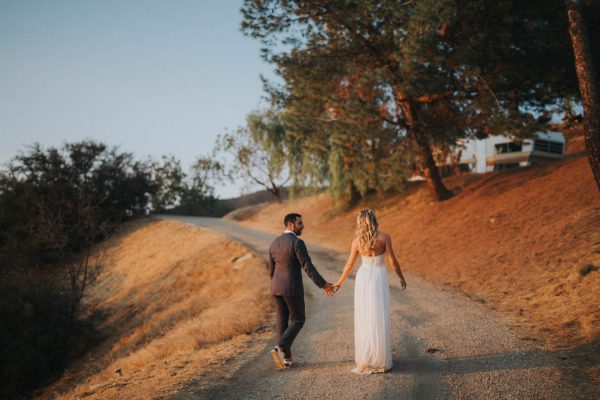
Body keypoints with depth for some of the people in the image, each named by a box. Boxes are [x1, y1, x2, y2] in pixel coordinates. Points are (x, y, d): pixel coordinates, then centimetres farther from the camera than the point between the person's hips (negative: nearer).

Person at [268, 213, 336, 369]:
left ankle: (286, 358, 14)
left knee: (283, 322, 13)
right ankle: (280, 348, -11)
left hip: (277, 288, 6)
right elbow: (308, 267, -18)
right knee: (298, 321, 7)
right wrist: (323, 285, -12)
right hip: (293, 288, -6)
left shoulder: (274, 243, 8)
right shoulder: (297, 242, -15)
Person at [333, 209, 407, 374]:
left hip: (363, 278, 2)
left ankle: (365, 360, 9)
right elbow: (393, 262, -7)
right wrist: (402, 277, 9)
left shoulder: (357, 241, -4)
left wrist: (339, 282, 16)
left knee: (363, 320, 8)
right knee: (380, 320, 4)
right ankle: (381, 361, 5)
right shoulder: (384, 237, -10)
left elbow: (349, 265, 2)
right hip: (379, 279, -2)